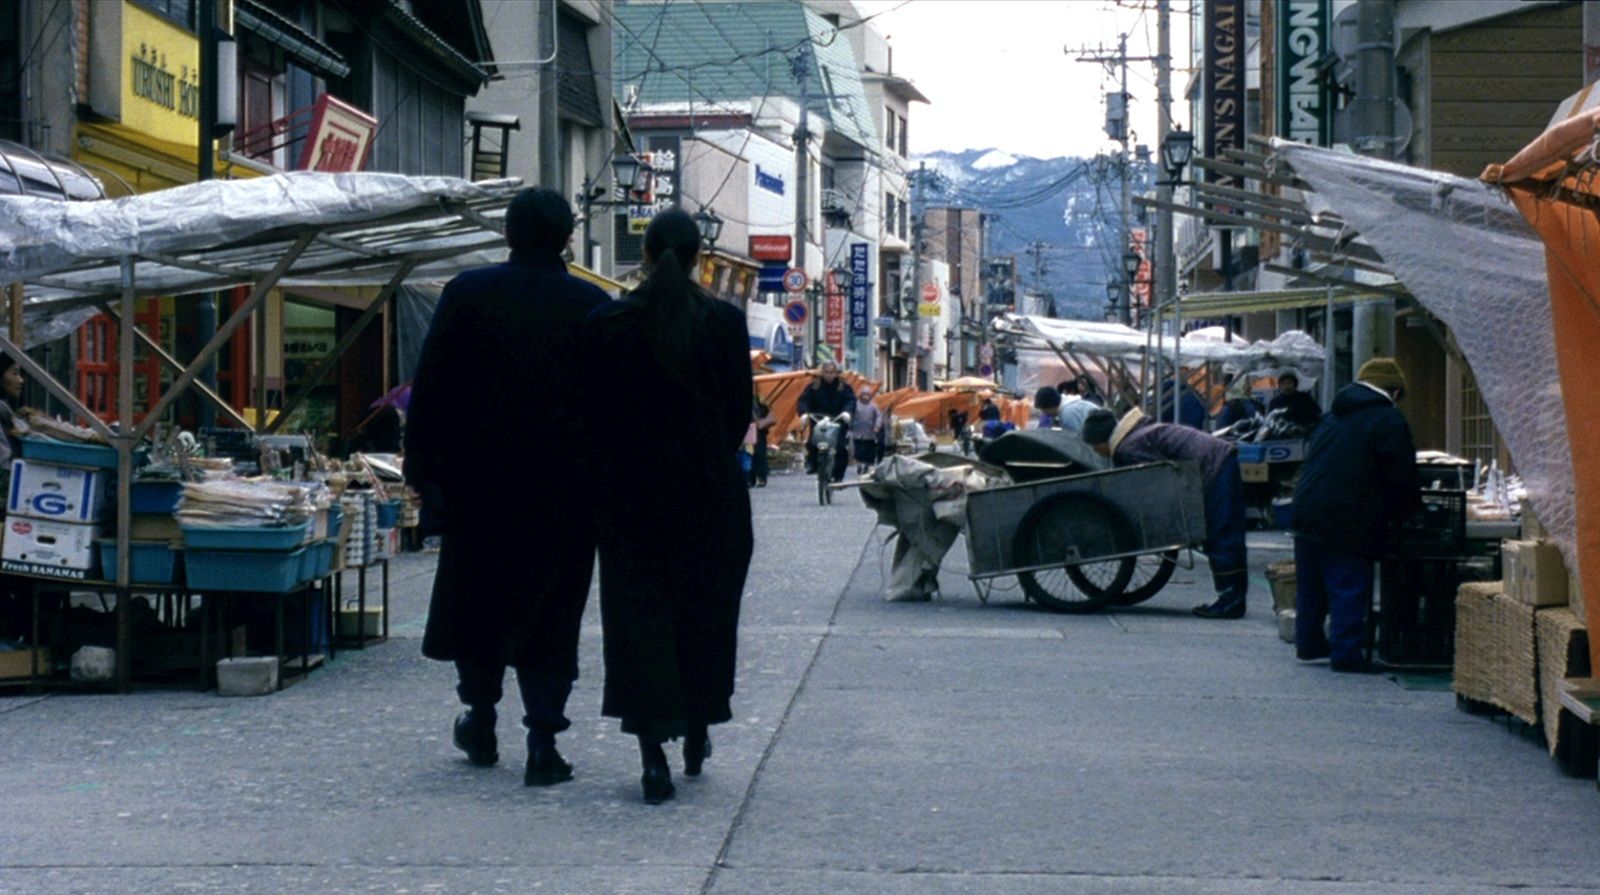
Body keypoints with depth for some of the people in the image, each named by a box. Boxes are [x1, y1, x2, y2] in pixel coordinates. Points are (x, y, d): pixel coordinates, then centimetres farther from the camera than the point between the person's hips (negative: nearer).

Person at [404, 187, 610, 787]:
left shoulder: (467, 293, -2)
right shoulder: (593, 306, -2)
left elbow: (431, 387, -3)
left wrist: (422, 467, 3)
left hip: (479, 476, 0)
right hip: (562, 484, 0)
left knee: (477, 598, 17)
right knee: (550, 608, 4)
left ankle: (480, 723, 26)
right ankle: (543, 742, -2)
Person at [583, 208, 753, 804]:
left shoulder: (607, 324, -5)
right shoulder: (725, 321, -6)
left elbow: (594, 411, -1)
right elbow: (741, 409, 0)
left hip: (630, 492, 0)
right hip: (708, 490, 0)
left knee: (638, 615, 1)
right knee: (705, 613, 15)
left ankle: (653, 754, -8)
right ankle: (696, 737, 26)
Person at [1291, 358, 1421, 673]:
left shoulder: (1333, 416, 19)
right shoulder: (1389, 422, -6)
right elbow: (1402, 479, -8)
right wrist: (1410, 512, 9)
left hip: (1306, 513, 8)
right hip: (1349, 524, -8)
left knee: (1310, 585, 18)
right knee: (1349, 589, -2)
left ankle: (1309, 644, 29)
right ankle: (1346, 654, -3)